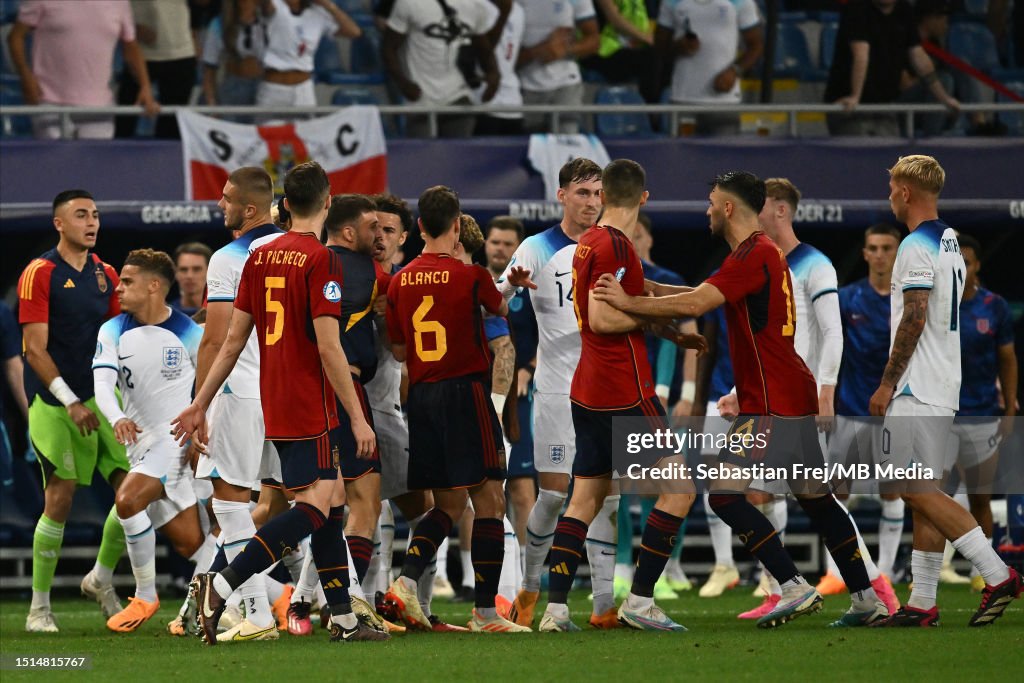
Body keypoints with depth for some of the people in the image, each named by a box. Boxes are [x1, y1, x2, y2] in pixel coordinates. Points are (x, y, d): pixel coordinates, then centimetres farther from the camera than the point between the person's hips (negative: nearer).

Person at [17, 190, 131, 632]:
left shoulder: (105, 275, 11)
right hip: (54, 404, -6)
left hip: (102, 399, 6)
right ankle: (39, 607, 2)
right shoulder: (40, 274, -7)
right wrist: (71, 403, -17)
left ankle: (101, 579, 18)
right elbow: (36, 349, -12)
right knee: (59, 498, -9)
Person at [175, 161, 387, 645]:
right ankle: (222, 585, -22)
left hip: (275, 406, 8)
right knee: (315, 507, -11)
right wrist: (358, 418, -13)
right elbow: (329, 348, -16)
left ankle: (343, 619, 14)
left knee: (332, 502, 14)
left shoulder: (260, 258, 10)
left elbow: (234, 340, 11)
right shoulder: (320, 260, -12)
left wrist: (200, 405, 16)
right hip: (310, 410, -8)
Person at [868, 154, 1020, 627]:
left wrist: (887, 384, -16)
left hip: (916, 391, -10)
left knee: (917, 491, -10)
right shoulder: (951, 243, 16)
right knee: (923, 491, 9)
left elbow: (914, 319, -19)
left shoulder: (917, 247, -14)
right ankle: (922, 604, 8)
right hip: (942, 389, 10)